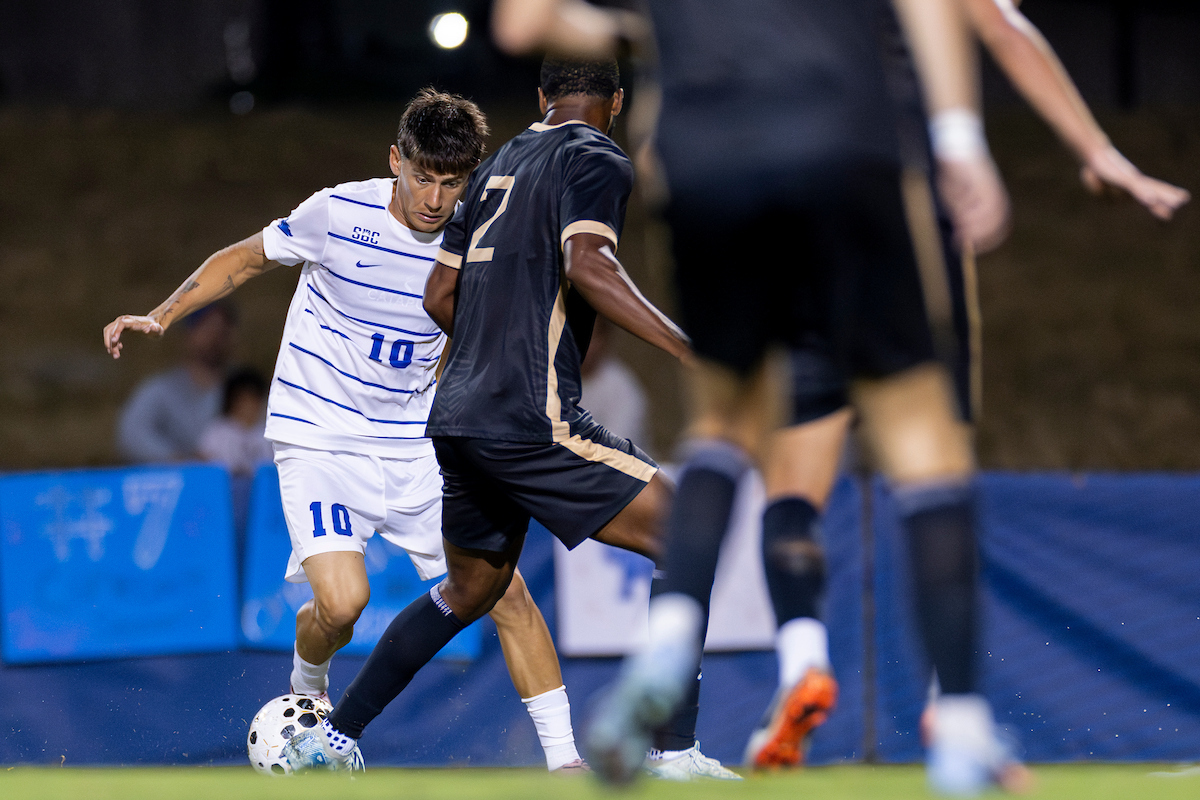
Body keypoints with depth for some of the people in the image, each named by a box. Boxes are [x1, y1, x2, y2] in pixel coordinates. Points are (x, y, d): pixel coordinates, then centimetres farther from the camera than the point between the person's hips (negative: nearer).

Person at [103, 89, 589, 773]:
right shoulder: (339, 214, -13)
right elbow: (245, 259, 2)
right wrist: (160, 317, -8)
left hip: (415, 451, 4)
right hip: (319, 441, -4)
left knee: (505, 591, -5)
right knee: (342, 600, -23)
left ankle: (564, 760, 7)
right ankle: (308, 691, 13)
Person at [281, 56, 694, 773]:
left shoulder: (498, 166, 20)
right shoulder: (597, 161, -3)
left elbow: (439, 295, 23)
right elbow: (587, 265, -21)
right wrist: (688, 350, -28)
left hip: (459, 415, 8)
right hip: (532, 419, -8)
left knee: (472, 588, 25)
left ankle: (331, 740, 26)